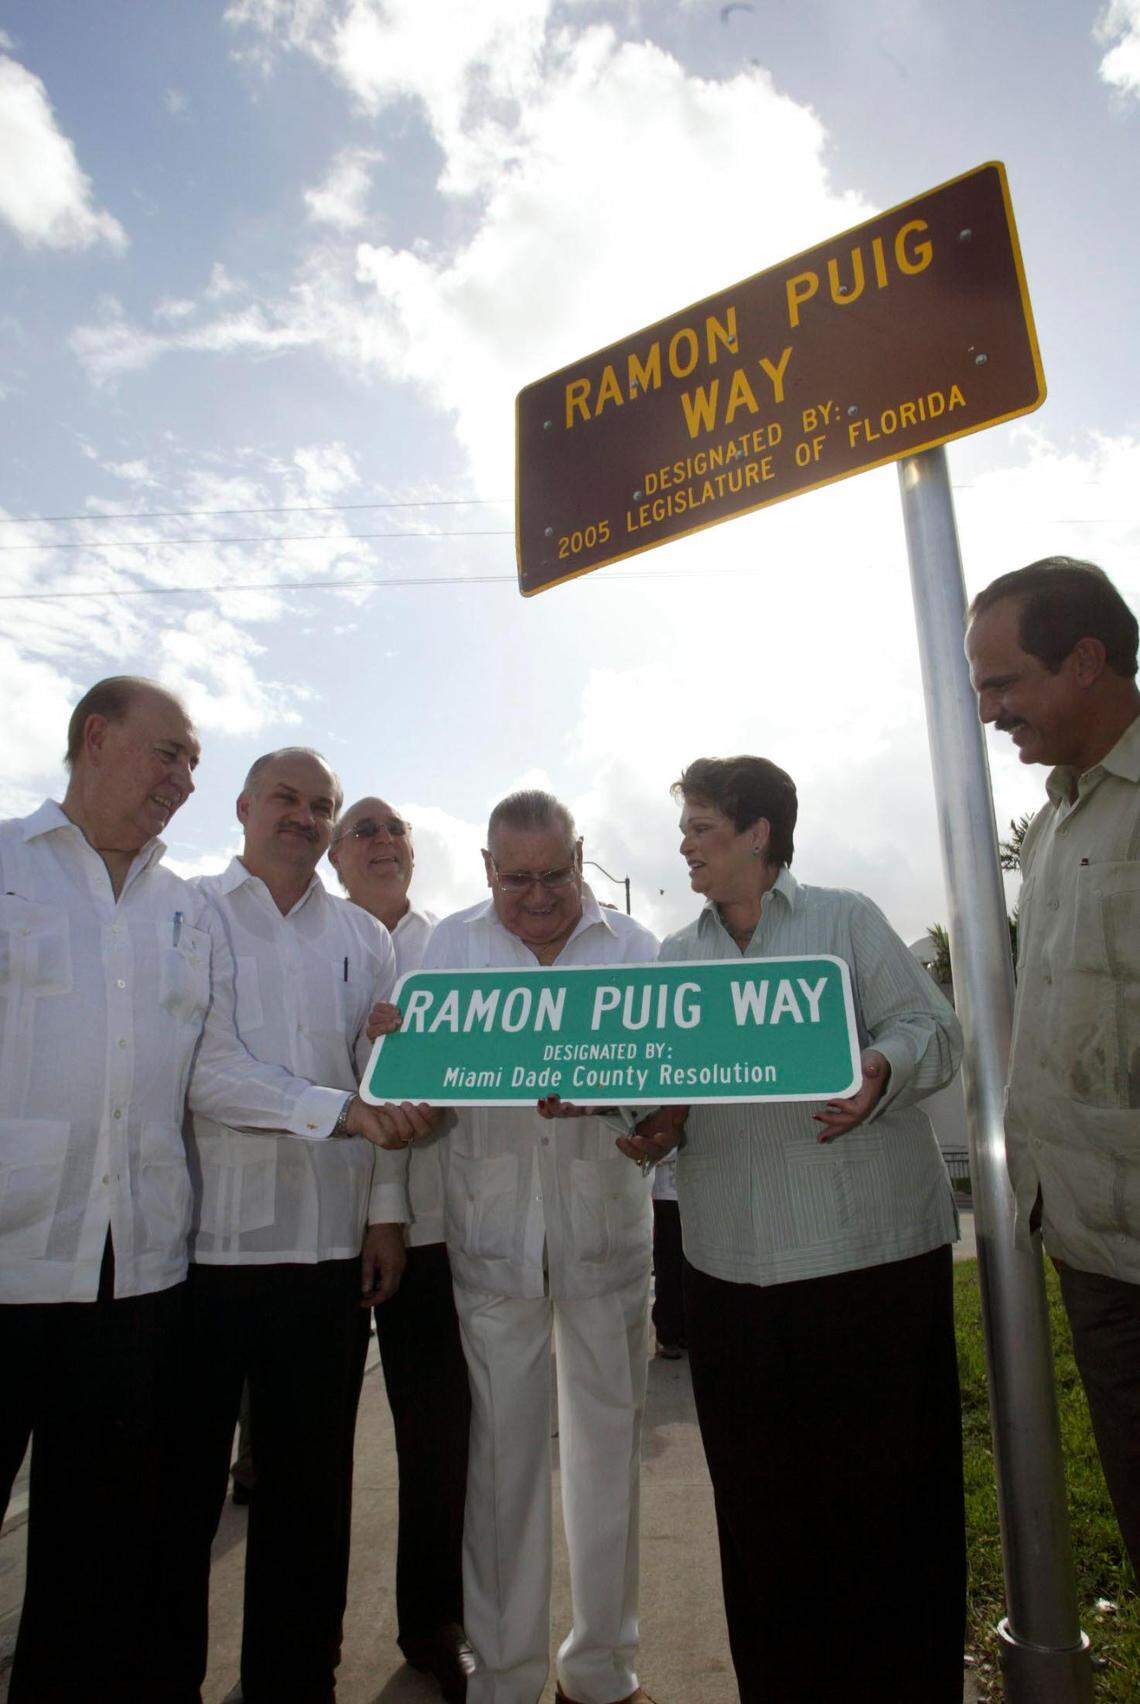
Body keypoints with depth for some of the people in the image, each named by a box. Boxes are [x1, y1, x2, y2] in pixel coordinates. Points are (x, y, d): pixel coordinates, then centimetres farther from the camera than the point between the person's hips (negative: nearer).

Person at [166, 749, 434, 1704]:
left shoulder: (365, 939, 11)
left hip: (329, 1246, 3)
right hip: (193, 1240, -2)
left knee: (310, 1487, 14)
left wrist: (387, 1209, 6)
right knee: (180, 1481, 11)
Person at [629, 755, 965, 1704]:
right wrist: (656, 1129, -8)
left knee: (890, 1490, 6)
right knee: (759, 1498, 13)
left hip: (874, 1248, -3)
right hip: (734, 1262, 4)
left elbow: (932, 1030, -3)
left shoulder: (846, 919, 3)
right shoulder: (675, 958, 13)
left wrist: (879, 1073, -22)